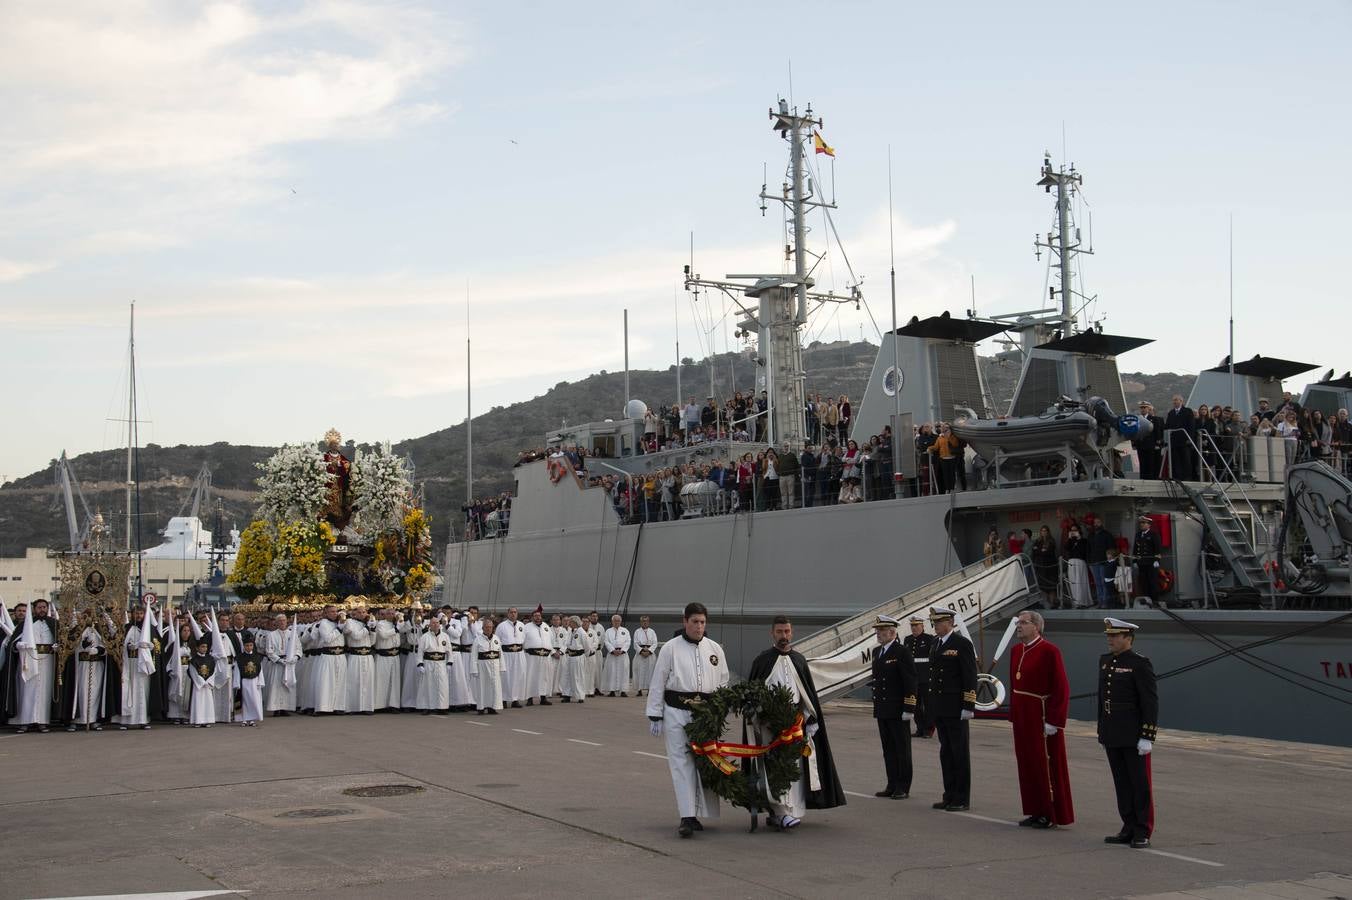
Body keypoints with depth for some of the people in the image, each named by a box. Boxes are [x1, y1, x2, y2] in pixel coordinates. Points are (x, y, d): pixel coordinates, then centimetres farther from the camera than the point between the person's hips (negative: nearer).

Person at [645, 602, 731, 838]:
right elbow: (658, 684, 1)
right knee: (681, 763, -8)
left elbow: (723, 683, 15)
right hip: (676, 712, -3)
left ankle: (696, 814, 15)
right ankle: (687, 817, -12)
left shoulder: (714, 649, 9)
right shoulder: (670, 648, 0)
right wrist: (655, 716, -2)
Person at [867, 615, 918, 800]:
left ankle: (903, 788, 7)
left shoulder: (902, 652, -12)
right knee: (888, 749, 11)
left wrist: (909, 709, -18)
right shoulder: (877, 651, 13)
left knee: (902, 749, 2)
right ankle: (892, 785, 18)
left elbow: (910, 682, -14)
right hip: (882, 709, 8)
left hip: (898, 711, -8)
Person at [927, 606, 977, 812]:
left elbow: (970, 677, -13)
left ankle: (962, 800, 4)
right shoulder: (935, 644, 13)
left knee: (960, 753, -1)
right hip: (939, 709, 7)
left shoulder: (962, 644, -10)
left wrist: (968, 706, -16)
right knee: (946, 752, 11)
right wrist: (931, 704, 14)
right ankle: (949, 796, 17)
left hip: (956, 709, -7)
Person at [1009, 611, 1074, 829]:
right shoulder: (1016, 651, 11)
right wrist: (1013, 715, 13)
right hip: (1023, 719, 8)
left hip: (1042, 719, -8)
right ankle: (1036, 812, 20)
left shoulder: (1049, 651, -13)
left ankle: (1052, 815, 9)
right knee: (1027, 764, 11)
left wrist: (1053, 721, -17)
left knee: (1047, 765, 0)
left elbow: (1061, 688, -15)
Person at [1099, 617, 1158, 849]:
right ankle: (1129, 829, 17)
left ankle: (1143, 834, 6)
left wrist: (1147, 737, -18)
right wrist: (1102, 731, 17)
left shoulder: (1140, 664, -12)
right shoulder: (1105, 661, 10)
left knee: (1140, 784, 1)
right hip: (1112, 736, 7)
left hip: (1134, 736, -7)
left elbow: (1151, 702, -15)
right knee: (1122, 784, 10)